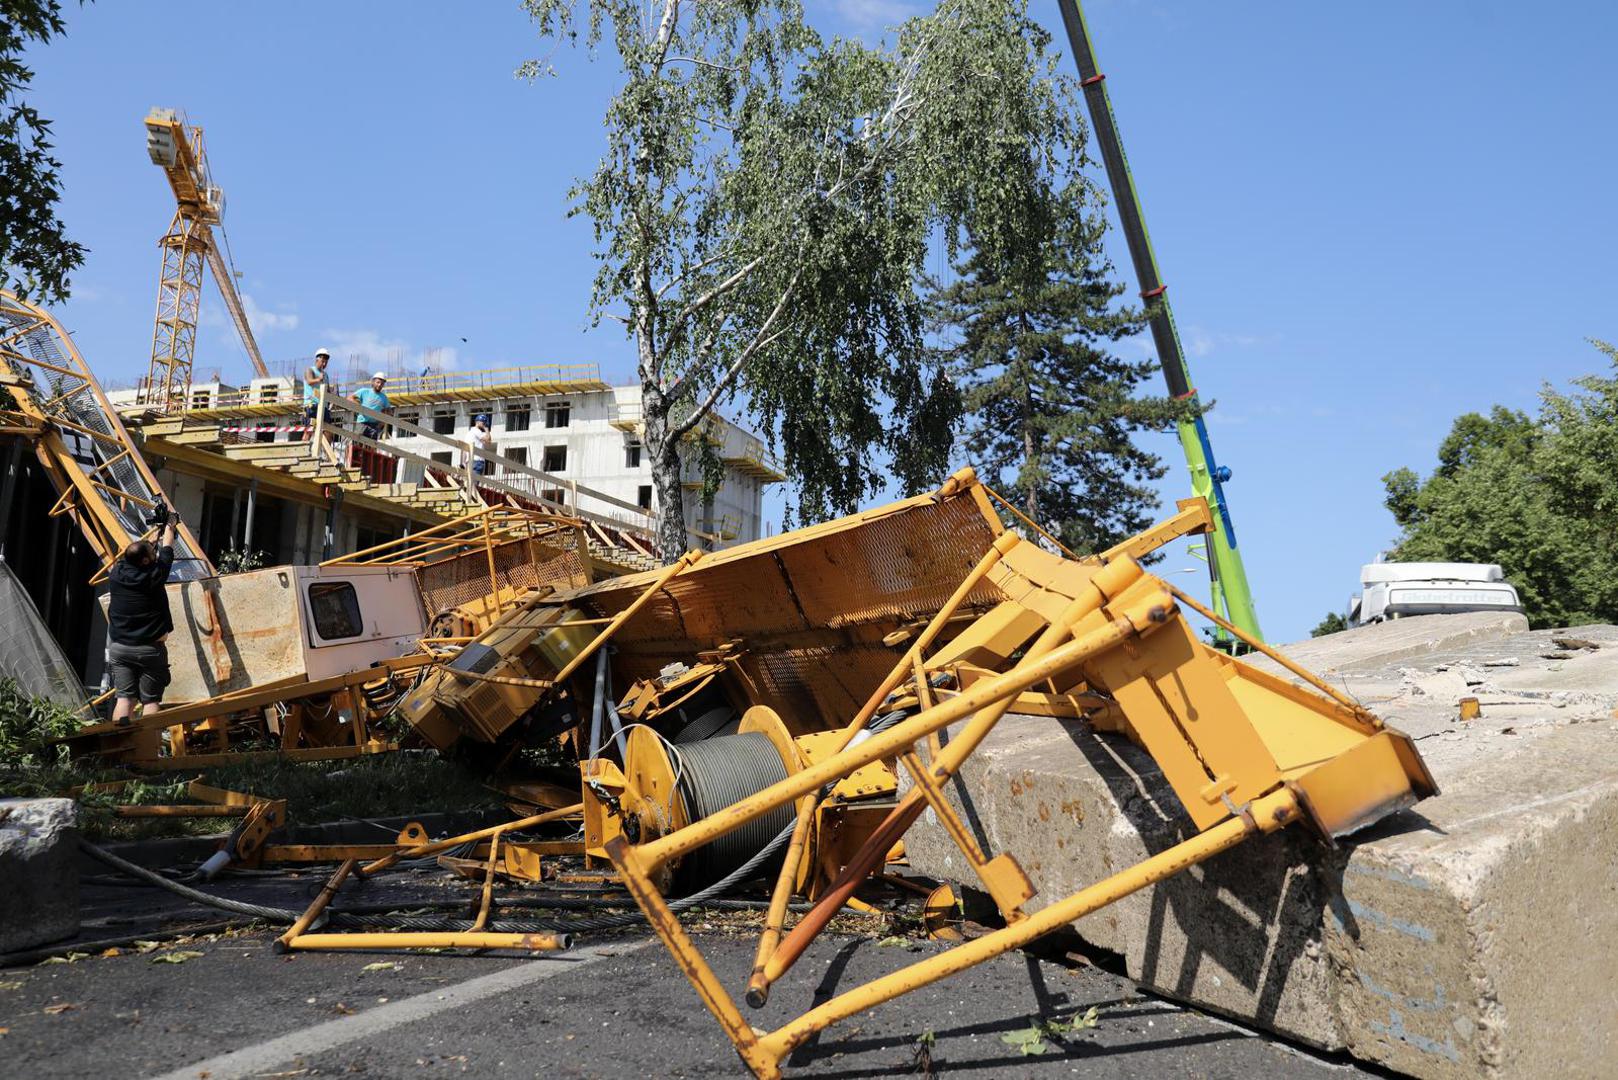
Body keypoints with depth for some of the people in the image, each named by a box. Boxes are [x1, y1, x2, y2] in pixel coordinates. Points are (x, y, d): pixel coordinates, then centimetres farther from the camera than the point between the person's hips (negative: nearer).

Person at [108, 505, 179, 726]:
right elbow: (167, 550, 4)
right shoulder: (153, 576, -12)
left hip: (119, 647, 4)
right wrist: (169, 525, 23)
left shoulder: (116, 574, 0)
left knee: (124, 698, 3)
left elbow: (125, 556, 21)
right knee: (151, 700, 0)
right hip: (149, 649, -4)